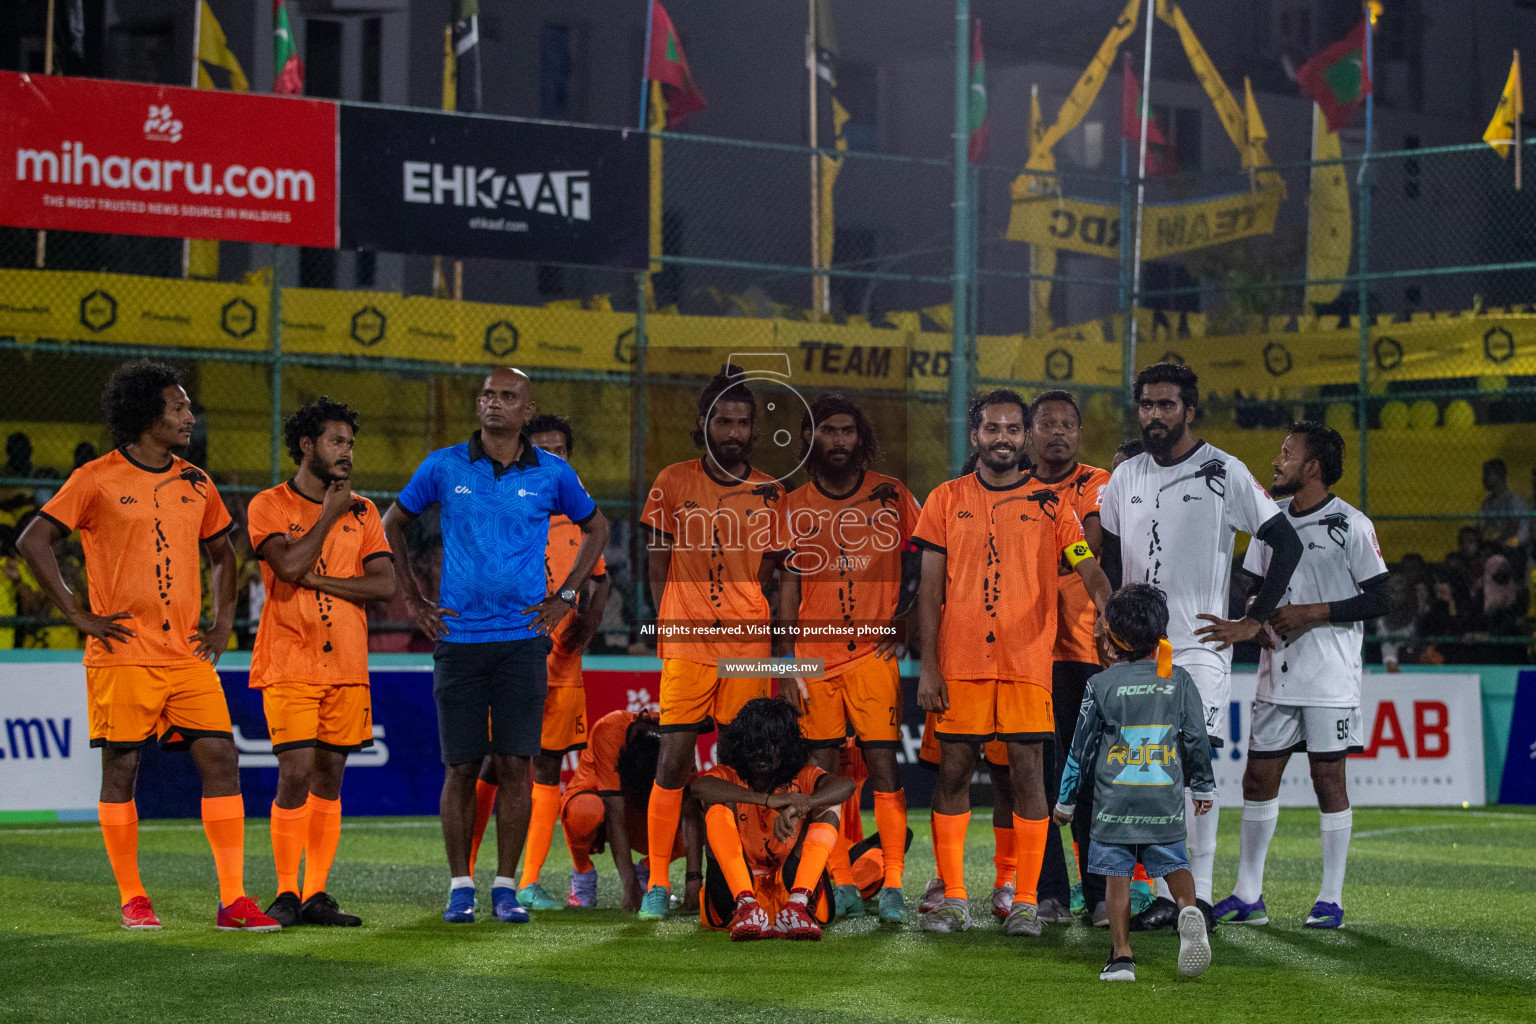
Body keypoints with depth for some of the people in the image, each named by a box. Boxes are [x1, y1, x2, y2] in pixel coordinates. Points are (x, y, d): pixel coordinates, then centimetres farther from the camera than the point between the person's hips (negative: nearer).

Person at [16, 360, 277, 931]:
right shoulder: (98, 480, -4)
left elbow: (222, 553, 26)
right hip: (123, 653, -5)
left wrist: (222, 623, 13)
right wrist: (78, 615, -9)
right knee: (121, 767, 1)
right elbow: (33, 541, -6)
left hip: (188, 655, 5)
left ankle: (233, 901, -3)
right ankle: (132, 900, 11)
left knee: (221, 759, -4)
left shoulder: (195, 484, 13)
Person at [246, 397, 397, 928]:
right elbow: (289, 563, -17)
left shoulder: (363, 512, 12)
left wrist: (317, 579, -9)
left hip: (347, 665, 4)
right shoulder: (269, 506, 0)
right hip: (289, 665, -4)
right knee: (296, 774, -11)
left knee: (329, 776, 4)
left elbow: (385, 584, 1)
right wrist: (330, 512, -6)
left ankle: (316, 895, 9)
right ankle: (286, 894, -1)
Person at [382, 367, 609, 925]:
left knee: (514, 764, -2)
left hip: (523, 637, 0)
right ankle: (460, 885, 9)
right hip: (458, 637, 0)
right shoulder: (444, 467, 3)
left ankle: (506, 886, 6)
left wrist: (566, 596, 11)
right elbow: (393, 522, 16)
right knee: (461, 766, 1)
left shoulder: (552, 473, 3)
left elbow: (595, 528, 19)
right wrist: (413, 599, 10)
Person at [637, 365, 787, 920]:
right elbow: (658, 567, 6)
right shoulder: (673, 483, 3)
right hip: (686, 643, -1)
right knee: (674, 761, -5)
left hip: (749, 648, 2)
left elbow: (768, 577, 11)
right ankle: (658, 884, 3)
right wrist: (668, 627, -5)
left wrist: (774, 656, 4)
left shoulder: (771, 494, 7)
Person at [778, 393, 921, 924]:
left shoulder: (892, 495, 3)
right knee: (822, 769, 1)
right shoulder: (795, 507, 7)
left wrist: (907, 621, 1)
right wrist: (789, 661, 2)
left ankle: (893, 885, -4)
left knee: (882, 762, -8)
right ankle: (840, 885, 8)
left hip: (873, 651, -2)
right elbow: (788, 586, 9)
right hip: (815, 652, 2)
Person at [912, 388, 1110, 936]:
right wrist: (927, 665, -1)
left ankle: (1026, 900, 4)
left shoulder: (1049, 503, 6)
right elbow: (930, 588, 7)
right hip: (959, 660, 1)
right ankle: (952, 897, 10)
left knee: (1027, 771, -2)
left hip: (1028, 659, -1)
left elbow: (1090, 569, -2)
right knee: (953, 770, 2)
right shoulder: (946, 500, 8)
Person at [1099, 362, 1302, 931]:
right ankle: (1166, 895, 8)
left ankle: (1200, 895, -7)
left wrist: (1252, 622, -5)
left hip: (1199, 645, -5)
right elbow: (1110, 559, 23)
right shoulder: (1125, 477, 12)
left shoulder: (1224, 473, -4)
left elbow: (1287, 544, -4)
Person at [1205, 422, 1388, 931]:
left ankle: (1331, 898, 6)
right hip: (1278, 674, 6)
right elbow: (1253, 586, 19)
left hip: (1330, 678, -6)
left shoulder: (1350, 525, -8)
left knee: (1329, 777, -2)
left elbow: (1378, 600, -9)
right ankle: (1248, 895, 12)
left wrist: (1311, 613, -15)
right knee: (1259, 775, 5)